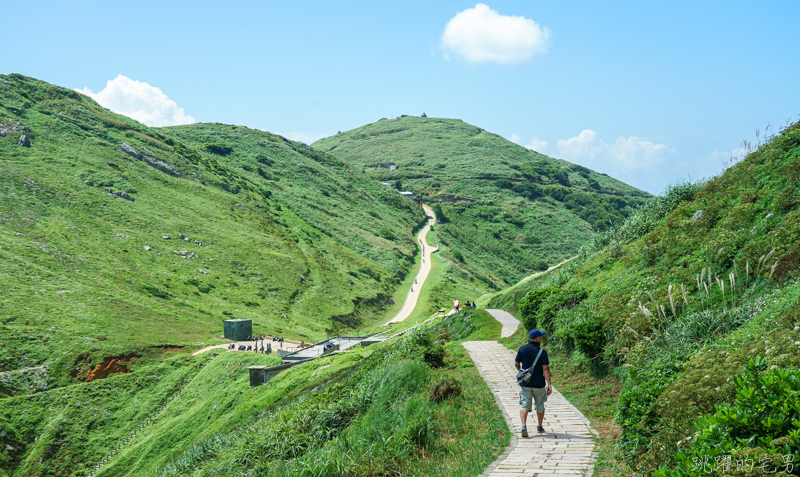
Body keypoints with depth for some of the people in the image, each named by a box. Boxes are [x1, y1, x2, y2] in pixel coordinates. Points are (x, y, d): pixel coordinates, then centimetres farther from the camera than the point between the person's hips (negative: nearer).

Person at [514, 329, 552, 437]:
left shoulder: (522, 349, -2)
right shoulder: (542, 352, -11)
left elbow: (516, 364, 5)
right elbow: (546, 368, -14)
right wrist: (549, 384, -14)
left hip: (525, 383, 1)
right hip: (539, 383, -1)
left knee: (524, 405, -2)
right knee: (540, 405, 17)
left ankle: (524, 425, -24)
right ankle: (539, 427, 30)